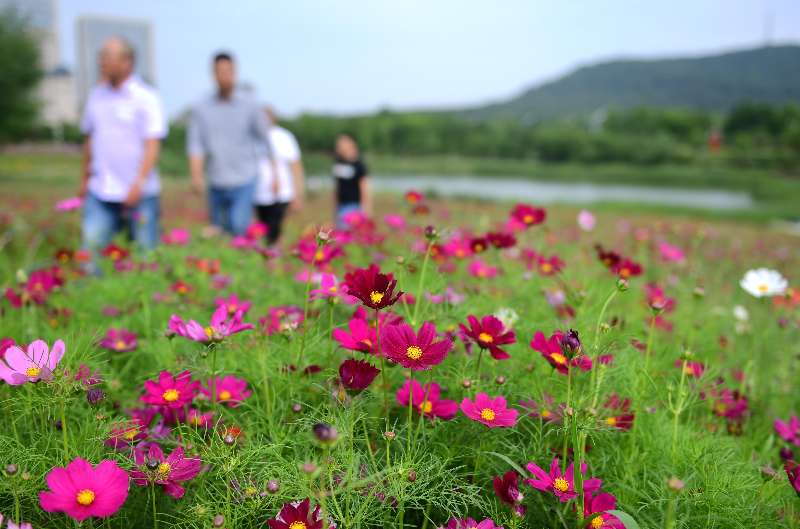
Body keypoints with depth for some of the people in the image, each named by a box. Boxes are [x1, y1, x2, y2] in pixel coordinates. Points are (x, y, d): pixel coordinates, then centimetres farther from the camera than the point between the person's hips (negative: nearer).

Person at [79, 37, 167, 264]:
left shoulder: (146, 98, -6)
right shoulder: (96, 95, 10)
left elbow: (152, 145, -12)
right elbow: (89, 138, 18)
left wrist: (139, 183, -21)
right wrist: (85, 178, 17)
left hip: (139, 194, -4)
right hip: (100, 193, 5)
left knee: (145, 252, 3)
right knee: (90, 247, -3)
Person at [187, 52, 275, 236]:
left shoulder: (249, 105, 2)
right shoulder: (201, 109, 4)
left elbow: (265, 139, 8)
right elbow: (195, 145, -1)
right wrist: (196, 175, -14)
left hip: (244, 181, -2)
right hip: (216, 184, 3)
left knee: (239, 226, -21)